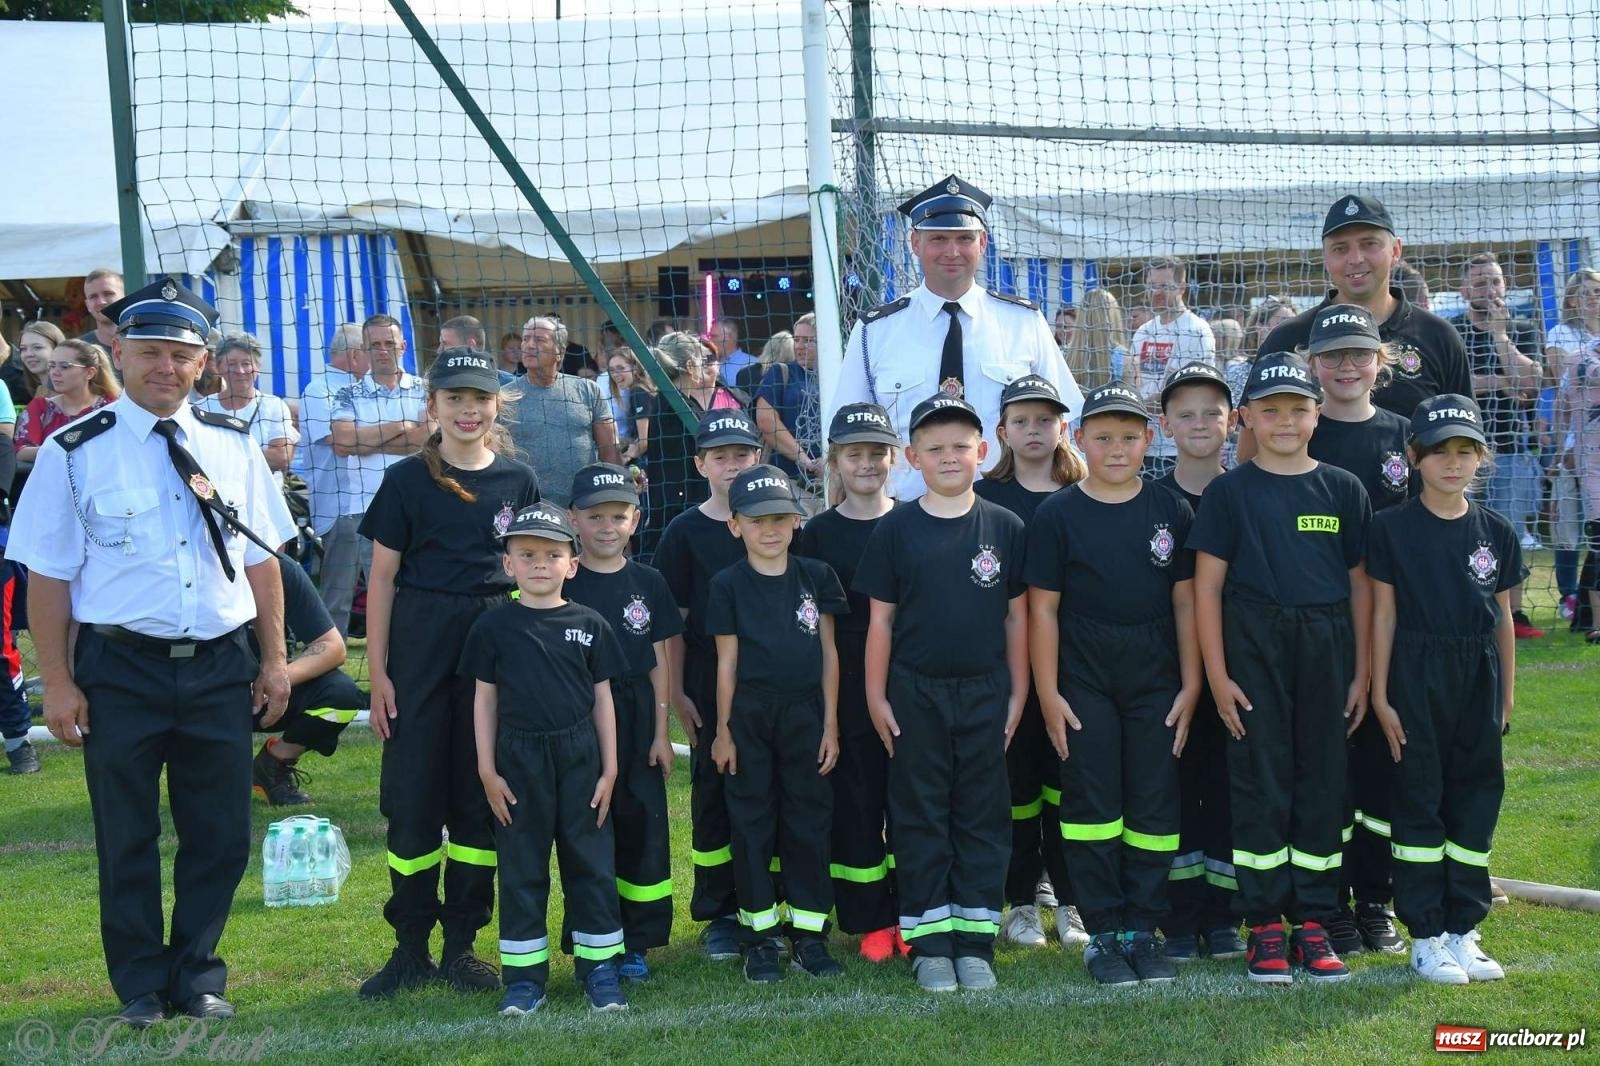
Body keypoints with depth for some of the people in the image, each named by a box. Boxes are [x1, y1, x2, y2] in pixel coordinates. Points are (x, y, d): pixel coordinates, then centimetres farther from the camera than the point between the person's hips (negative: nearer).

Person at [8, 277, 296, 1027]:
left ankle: (195, 971, 29)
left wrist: (274, 659, 7)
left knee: (221, 834, 10)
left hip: (219, 668, 3)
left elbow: (262, 560, 9)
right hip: (120, 669, -3)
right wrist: (57, 683, -6)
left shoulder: (233, 446, 5)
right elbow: (49, 574, -4)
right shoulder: (75, 452, -5)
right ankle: (141, 984, 27)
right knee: (127, 838, 10)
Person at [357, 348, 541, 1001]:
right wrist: (377, 671, -4)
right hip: (419, 646, -2)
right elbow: (383, 578, 1)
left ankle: (461, 945, 17)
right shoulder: (407, 479, 0)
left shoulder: (518, 481, 6)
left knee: (480, 799, 6)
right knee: (412, 797, 1)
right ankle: (411, 947, 13)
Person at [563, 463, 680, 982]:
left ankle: (636, 941, 16)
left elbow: (659, 661, 6)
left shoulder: (648, 583, 5)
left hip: (637, 721, 2)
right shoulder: (562, 583, -1)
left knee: (642, 827, 5)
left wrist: (661, 731, 2)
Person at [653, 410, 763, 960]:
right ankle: (720, 916, 15)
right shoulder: (686, 532, 0)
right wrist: (677, 693, -4)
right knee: (714, 794, 5)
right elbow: (672, 620, 1)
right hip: (711, 686, -1)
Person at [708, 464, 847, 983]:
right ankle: (760, 935, 14)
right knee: (752, 824, 5)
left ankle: (809, 931, 14)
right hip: (749, 717, -1)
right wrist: (724, 730, -1)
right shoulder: (728, 584, -2)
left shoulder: (816, 576, 2)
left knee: (809, 822, 5)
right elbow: (727, 661, 0)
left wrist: (830, 724, 1)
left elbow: (828, 652, 4)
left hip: (805, 714, 1)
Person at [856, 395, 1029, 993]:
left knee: (983, 816, 6)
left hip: (985, 693, 1)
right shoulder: (896, 530, -1)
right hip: (916, 693, -1)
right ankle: (928, 943, 13)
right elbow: (881, 619, 1)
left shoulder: (1004, 527, 2)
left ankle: (975, 942, 15)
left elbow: (1017, 615, 6)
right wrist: (876, 696, -2)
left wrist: (1017, 693, 4)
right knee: (920, 816, 5)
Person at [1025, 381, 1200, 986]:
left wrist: (1190, 685, 2)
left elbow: (1185, 602, 6)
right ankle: (1103, 933, 10)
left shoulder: (1171, 512, 4)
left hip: (1156, 684, 2)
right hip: (1084, 683, -2)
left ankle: (1142, 930, 15)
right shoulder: (1057, 515, -1)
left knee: (1154, 806, 4)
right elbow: (1043, 608, -2)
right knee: (1092, 805, 1)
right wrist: (1048, 693, -6)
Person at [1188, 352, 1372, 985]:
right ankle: (1265, 927, 9)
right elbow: (1207, 584, -1)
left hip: (1327, 653, 2)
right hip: (1253, 651, -2)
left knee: (1322, 783, 6)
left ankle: (1313, 924, 15)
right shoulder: (1230, 492, 1)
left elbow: (1360, 583, 9)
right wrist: (1217, 674, -7)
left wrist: (1363, 672, 5)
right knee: (1259, 784, 1)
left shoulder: (1343, 490, 7)